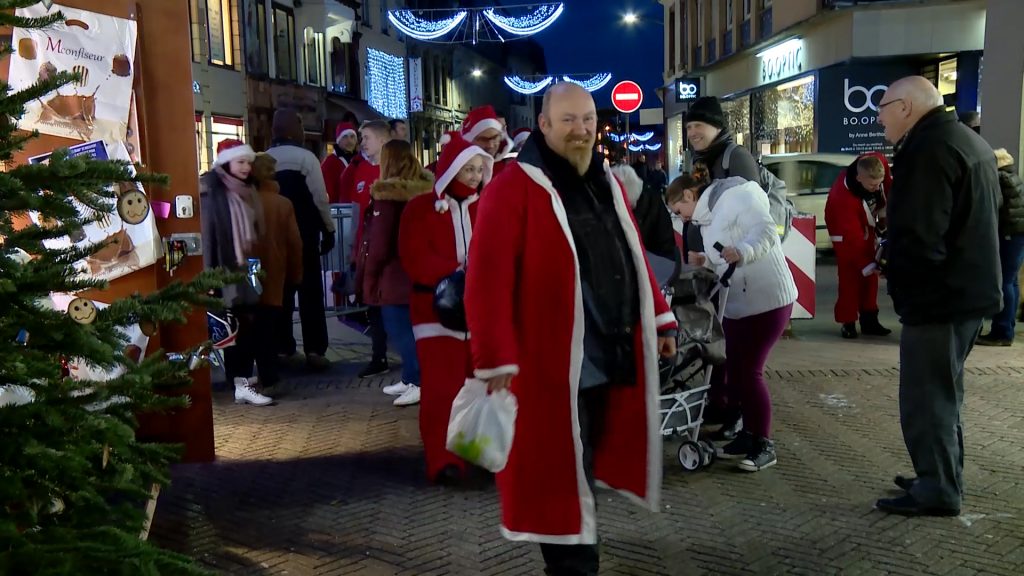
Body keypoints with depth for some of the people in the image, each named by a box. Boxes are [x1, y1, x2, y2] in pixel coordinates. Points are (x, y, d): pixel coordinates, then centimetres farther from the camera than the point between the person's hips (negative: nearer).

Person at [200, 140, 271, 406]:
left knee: (247, 327, 6)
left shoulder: (247, 191, 13)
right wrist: (211, 272, -20)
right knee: (239, 328, -4)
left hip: (246, 269, 7)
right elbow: (206, 233, -14)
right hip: (226, 271, -7)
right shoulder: (211, 191, -9)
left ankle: (243, 378, 12)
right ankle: (242, 384, 3)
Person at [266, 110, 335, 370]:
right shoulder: (306, 157, -9)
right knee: (311, 292, 2)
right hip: (305, 234, -4)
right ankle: (314, 350, -2)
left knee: (280, 291, 12)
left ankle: (283, 348, 16)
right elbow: (320, 198, -10)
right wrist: (329, 229, 0)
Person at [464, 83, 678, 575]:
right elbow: (487, 282, -16)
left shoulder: (607, 184, 14)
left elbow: (633, 259, 21)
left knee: (585, 471, 19)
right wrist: (497, 361, -19)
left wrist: (659, 319, 18)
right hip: (553, 366, -7)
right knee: (560, 479, 3)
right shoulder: (512, 189, -11)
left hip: (612, 359, 7)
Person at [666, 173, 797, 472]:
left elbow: (766, 230, -22)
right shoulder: (707, 218, 19)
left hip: (768, 299, -10)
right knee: (735, 371, 11)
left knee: (749, 371, -8)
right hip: (737, 303, 10)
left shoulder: (734, 195, -10)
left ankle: (764, 444, 5)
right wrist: (705, 261, 7)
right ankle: (749, 434, 25)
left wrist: (741, 251, -37)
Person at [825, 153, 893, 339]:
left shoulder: (880, 163, -29)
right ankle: (848, 322, -4)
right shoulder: (843, 197, -42)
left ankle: (869, 319, 16)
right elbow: (853, 237, -38)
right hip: (845, 229, -6)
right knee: (850, 275, -12)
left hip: (867, 224, 6)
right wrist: (867, 264, -39)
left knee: (870, 275, 8)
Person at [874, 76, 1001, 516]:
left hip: (939, 295, -10)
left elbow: (917, 234, -26)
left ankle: (937, 491, 7)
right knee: (942, 392, 19)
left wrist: (901, 287, -11)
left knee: (925, 397, 0)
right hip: (968, 288, 10)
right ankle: (942, 478, 28)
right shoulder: (970, 142, 14)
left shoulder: (928, 149, -19)